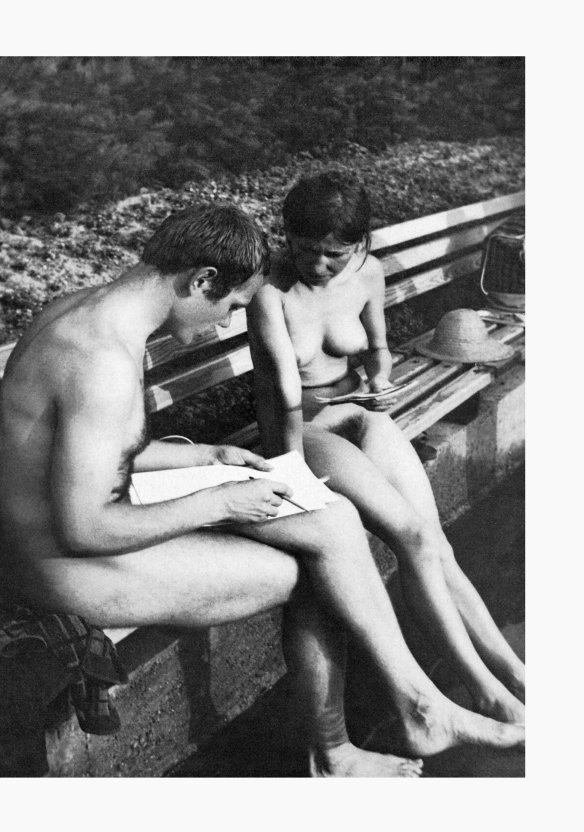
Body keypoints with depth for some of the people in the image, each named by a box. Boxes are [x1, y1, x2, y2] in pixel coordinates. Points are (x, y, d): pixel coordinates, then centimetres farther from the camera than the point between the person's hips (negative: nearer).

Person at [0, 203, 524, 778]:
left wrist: (210, 456, 7)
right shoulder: (104, 361, -27)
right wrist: (220, 502, -17)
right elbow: (83, 531, -26)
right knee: (318, 572, -6)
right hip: (69, 569, -9)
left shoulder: (90, 311, 5)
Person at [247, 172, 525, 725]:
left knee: (437, 548, -12)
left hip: (358, 415, 5)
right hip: (299, 430, -5)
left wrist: (379, 380, -5)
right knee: (413, 538, -23)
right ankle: (486, 694, -14)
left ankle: (514, 675, -8)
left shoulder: (367, 273, 0)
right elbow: (287, 390, -22)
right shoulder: (271, 289, -17)